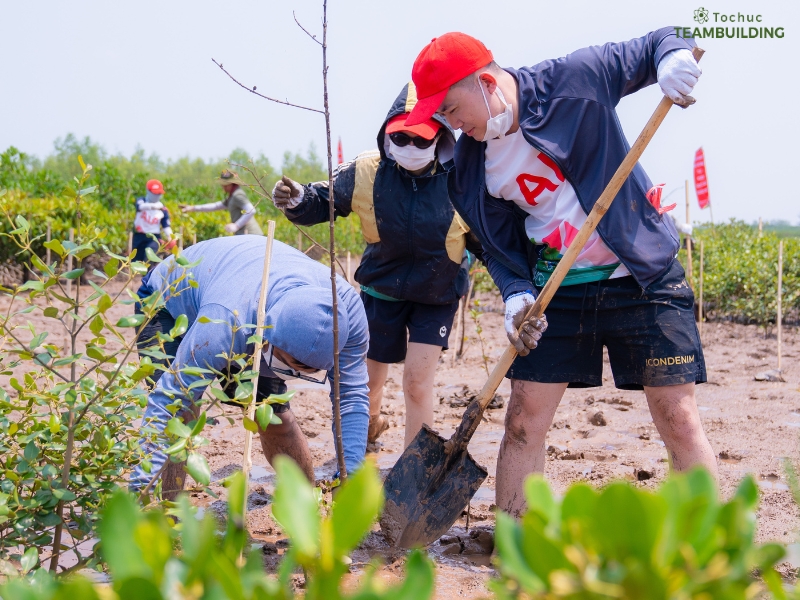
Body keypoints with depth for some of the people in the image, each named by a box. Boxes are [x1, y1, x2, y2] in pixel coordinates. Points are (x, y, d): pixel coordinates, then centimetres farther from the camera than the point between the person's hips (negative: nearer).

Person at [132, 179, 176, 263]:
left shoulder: (163, 210, 2)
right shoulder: (141, 200, 0)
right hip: (139, 237, 1)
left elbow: (166, 226, -1)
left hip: (154, 238, -1)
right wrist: (154, 206, -36)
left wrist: (170, 238, -19)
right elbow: (141, 206, -24)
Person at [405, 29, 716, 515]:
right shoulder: (472, 165, 1)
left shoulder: (576, 78, -10)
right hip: (555, 291, 4)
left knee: (679, 419, -6)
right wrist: (517, 294, -11)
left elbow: (650, 48, 2)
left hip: (643, 278, -4)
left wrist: (672, 54, -21)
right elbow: (499, 244, 8)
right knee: (523, 420, 0)